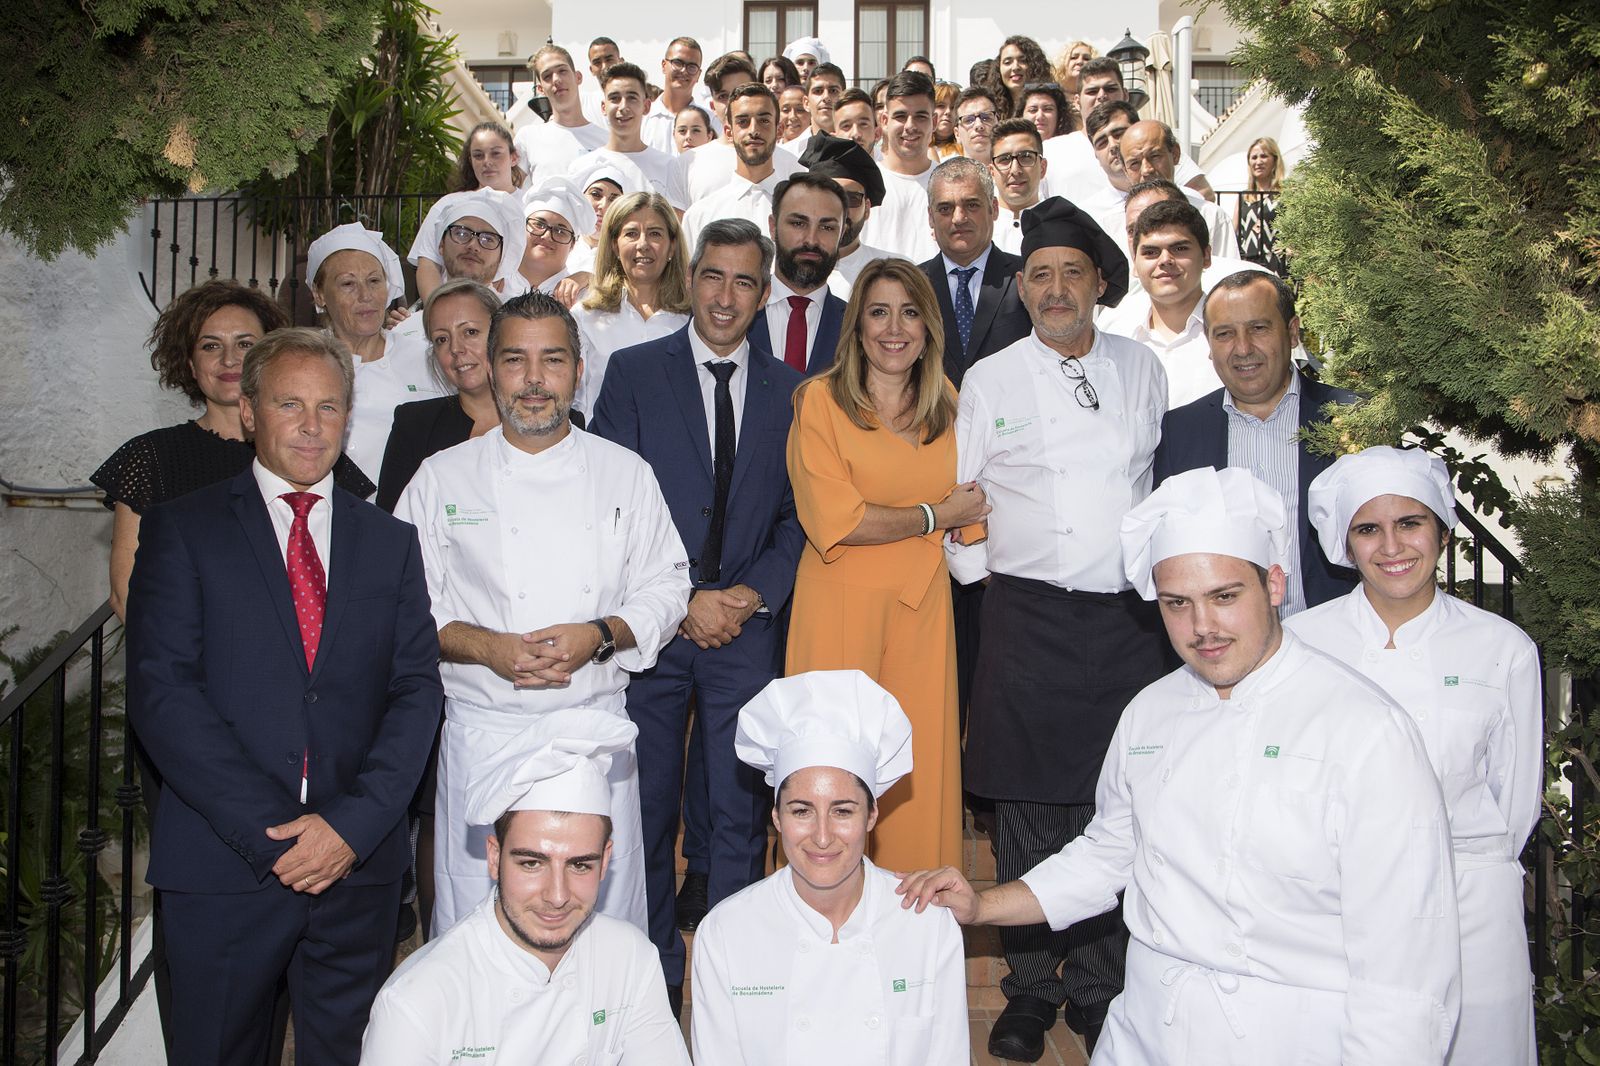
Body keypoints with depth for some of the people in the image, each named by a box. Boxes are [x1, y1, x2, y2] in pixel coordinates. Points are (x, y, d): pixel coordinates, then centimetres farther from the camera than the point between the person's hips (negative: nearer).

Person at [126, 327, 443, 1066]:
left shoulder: (391, 542, 11)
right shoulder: (182, 529, 3)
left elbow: (417, 690, 3)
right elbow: (160, 692, -7)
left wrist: (354, 823, -11)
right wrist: (270, 832, -14)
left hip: (359, 862, 2)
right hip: (223, 864, -2)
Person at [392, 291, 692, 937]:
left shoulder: (625, 474, 6)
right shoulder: (441, 478, 3)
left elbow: (665, 587, 7)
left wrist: (600, 636, -12)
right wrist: (486, 647, -14)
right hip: (484, 731, -1)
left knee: (605, 917, 6)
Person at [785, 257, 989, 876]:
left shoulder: (946, 407, 12)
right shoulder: (820, 400, -4)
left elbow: (970, 511, 20)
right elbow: (833, 522, -12)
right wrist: (933, 516, -6)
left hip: (923, 605, 4)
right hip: (841, 605, -4)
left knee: (921, 771, 6)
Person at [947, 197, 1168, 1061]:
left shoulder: (1141, 370, 10)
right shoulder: (989, 381, 5)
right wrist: (980, 571, 3)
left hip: (1129, 617, 2)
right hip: (1028, 618, -1)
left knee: (1114, 807, 6)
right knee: (1026, 808, 3)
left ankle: (1098, 986, 21)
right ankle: (1030, 990, 18)